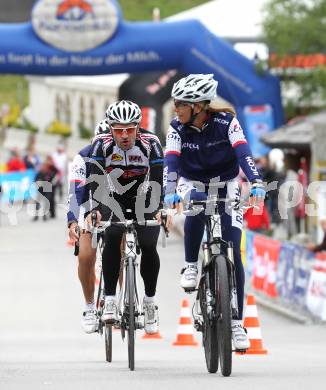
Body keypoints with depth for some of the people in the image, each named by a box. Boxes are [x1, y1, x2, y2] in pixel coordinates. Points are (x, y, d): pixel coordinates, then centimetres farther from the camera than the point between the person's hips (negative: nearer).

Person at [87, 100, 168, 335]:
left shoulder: (151, 144, -23)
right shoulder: (102, 145, -21)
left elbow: (158, 181, -30)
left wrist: (158, 210, -46)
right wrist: (95, 210, -44)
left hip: (144, 201, 0)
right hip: (114, 201, 0)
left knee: (148, 247, -20)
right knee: (112, 238, -28)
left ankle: (150, 301, 4)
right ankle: (109, 301, -22)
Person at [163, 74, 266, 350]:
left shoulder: (226, 122, -18)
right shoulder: (177, 128, -13)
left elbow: (243, 153, -30)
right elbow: (171, 162, -25)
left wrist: (257, 184, -47)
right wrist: (169, 193, -44)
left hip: (226, 189, 0)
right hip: (193, 185, 0)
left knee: (233, 255, -10)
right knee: (196, 202, -39)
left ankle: (236, 323, -2)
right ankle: (191, 266, -22)